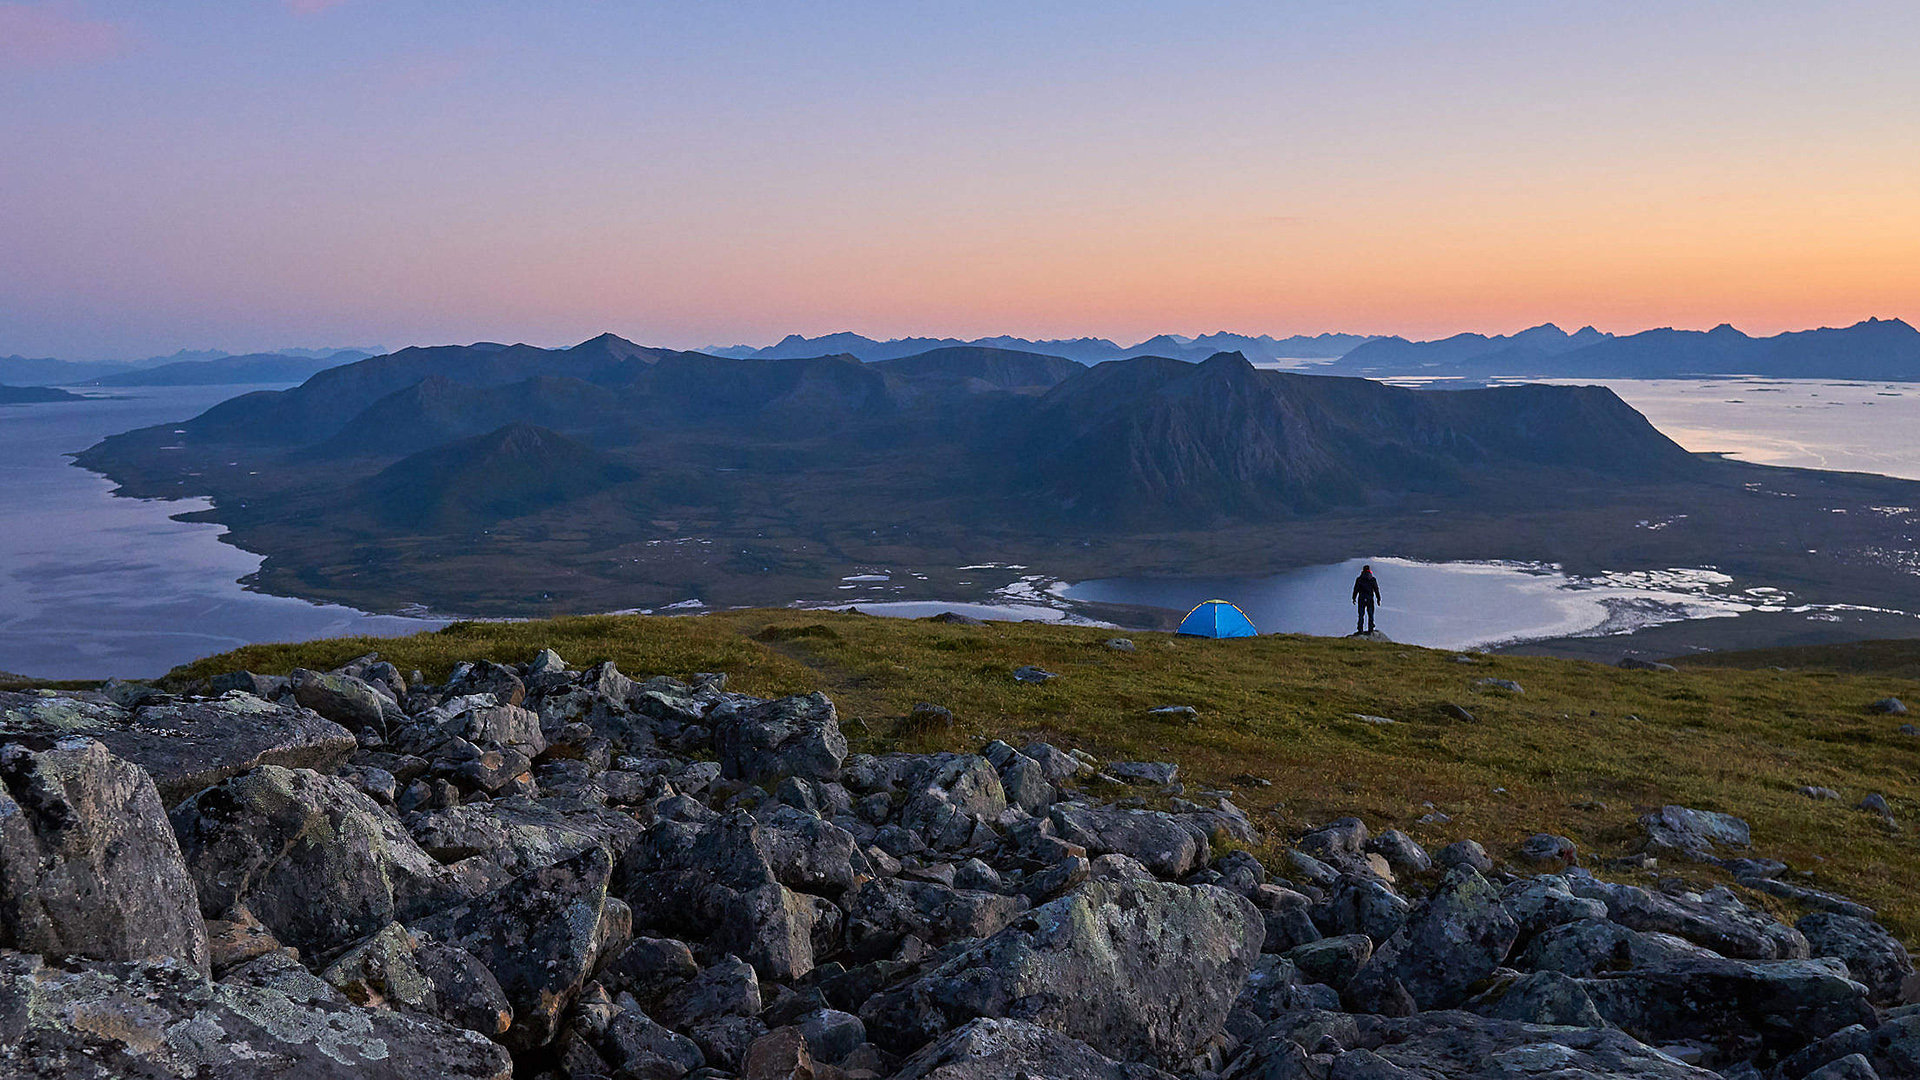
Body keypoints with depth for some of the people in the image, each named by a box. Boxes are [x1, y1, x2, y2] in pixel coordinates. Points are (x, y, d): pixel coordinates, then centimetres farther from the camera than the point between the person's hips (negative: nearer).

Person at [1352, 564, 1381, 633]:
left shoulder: (1359, 579, 3)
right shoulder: (1373, 579, 2)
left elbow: (1356, 589, 3)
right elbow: (1376, 590, 3)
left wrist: (1354, 598, 10)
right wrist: (1378, 599, 8)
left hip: (1361, 599, 0)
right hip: (1370, 599, 0)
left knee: (1361, 615, 4)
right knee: (1370, 615, 7)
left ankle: (1360, 630, -3)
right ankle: (1370, 630, 1)